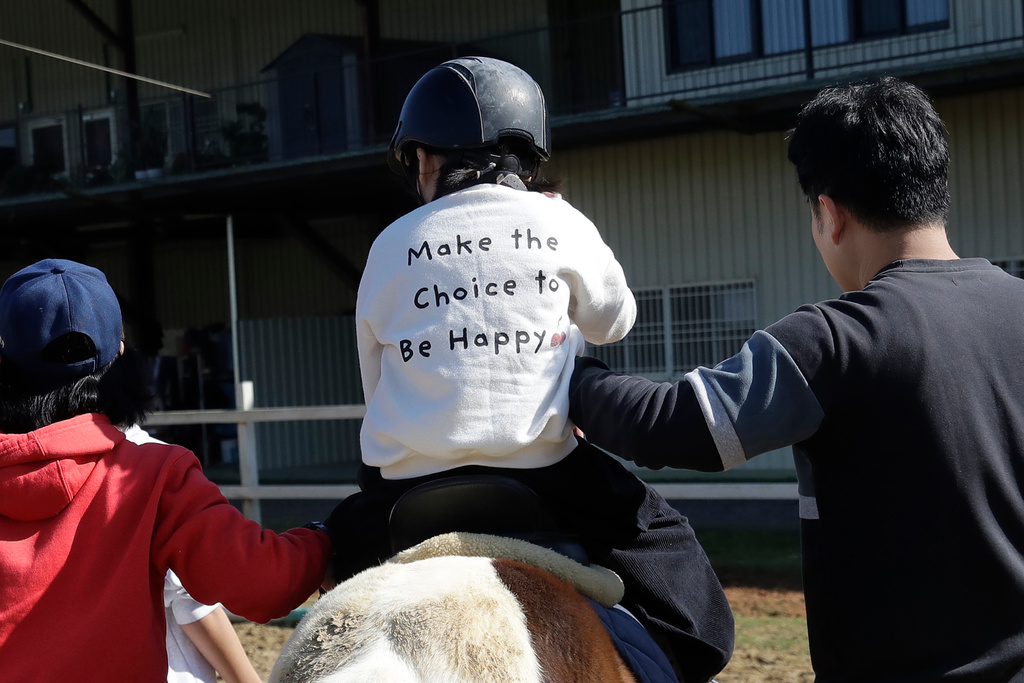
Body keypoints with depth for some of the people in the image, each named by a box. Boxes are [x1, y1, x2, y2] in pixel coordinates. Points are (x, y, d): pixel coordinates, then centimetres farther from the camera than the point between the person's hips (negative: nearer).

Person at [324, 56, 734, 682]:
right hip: (543, 479, -2)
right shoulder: (561, 224, 6)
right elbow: (613, 321, 24)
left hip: (404, 484, 2)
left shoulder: (392, 245, 8)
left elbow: (375, 385, 14)